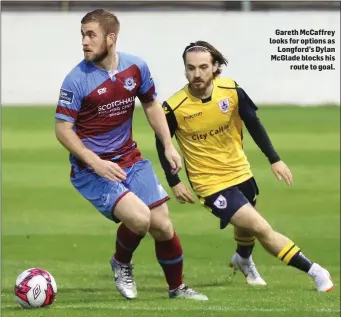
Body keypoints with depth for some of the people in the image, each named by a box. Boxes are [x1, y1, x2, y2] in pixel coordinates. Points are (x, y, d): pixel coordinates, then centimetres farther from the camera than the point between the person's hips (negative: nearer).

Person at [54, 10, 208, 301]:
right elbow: (62, 129, -14)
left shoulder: (136, 67, -3)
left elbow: (151, 105, 14)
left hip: (130, 159, 5)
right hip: (91, 169, -5)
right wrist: (96, 163, -24)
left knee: (162, 225, 5)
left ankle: (177, 288, 27)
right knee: (139, 217, -24)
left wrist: (168, 146, 7)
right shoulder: (77, 80, -17)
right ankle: (122, 265, 7)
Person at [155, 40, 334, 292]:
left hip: (240, 173, 4)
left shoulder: (232, 91, -15)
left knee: (247, 228, 26)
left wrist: (274, 159, -4)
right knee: (261, 228, -14)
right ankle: (313, 271, -5)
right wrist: (174, 182, -7)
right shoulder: (175, 108, -22)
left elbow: (253, 124, -2)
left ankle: (243, 260, 60)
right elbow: (162, 143, -5)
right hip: (211, 184, -4)